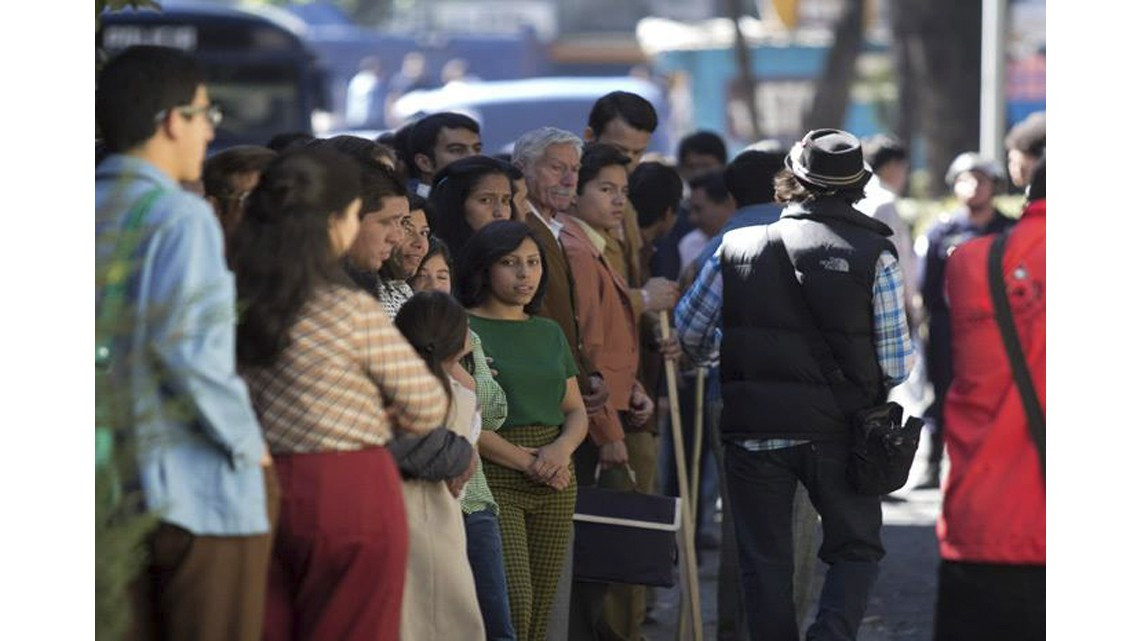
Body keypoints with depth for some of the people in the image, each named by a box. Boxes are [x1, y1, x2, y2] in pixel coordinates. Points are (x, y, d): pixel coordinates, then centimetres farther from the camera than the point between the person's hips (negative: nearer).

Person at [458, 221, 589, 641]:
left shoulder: (549, 333, 19)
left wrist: (562, 448, -5)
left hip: (555, 482, 6)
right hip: (493, 477, -6)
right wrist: (527, 462, -14)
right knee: (514, 603, -19)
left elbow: (576, 410, 18)